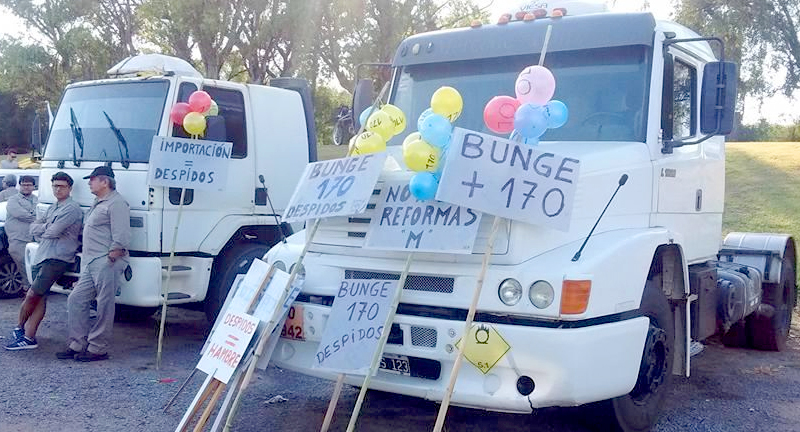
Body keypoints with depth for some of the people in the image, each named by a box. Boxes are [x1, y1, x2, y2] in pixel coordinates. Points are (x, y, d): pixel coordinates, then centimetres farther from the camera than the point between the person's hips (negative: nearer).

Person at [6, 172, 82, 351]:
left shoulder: (72, 208, -8)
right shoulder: (52, 208, 22)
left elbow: (53, 232, -15)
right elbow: (33, 227, 17)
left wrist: (42, 229, 4)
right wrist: (48, 227, -3)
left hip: (56, 259, -8)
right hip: (41, 256, 8)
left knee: (32, 295, -7)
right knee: (39, 298, 6)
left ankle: (20, 329, 11)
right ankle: (28, 337, 5)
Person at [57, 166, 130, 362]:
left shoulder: (116, 203, -10)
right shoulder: (99, 203, 23)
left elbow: (121, 239, -19)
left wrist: (110, 259, -18)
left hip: (106, 264, -11)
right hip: (90, 264, 11)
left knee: (104, 307, -4)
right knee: (76, 300, 9)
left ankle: (98, 349, 3)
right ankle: (78, 345, 16)